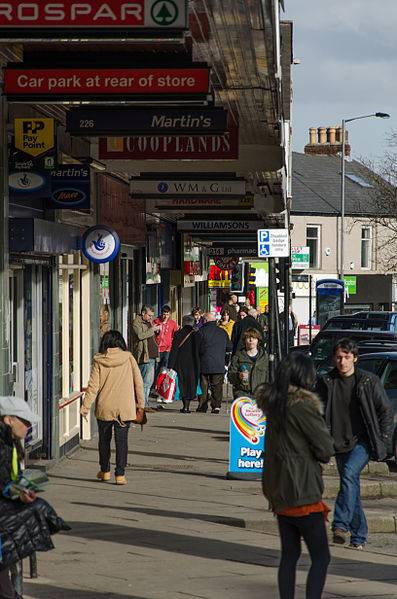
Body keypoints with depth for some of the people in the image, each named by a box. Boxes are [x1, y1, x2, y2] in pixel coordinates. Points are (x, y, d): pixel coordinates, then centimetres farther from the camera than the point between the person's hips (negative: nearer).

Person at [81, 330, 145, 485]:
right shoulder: (128, 358, -1)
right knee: (122, 441, 3)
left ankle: (105, 471, 26)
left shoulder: (99, 361, -2)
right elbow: (138, 382, 0)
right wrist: (140, 405, 8)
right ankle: (120, 474, -1)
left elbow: (93, 386, -6)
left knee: (104, 439, 16)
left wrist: (85, 406, -3)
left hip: (104, 408, 0)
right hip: (124, 408, 0)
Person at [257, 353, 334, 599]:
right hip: (302, 492, -8)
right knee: (321, 557, -3)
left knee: (289, 554, 15)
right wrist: (319, 452, 6)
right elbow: (326, 449, -15)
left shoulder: (273, 401, 6)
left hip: (279, 491, 8)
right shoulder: (303, 405, -18)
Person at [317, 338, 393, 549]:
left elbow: (386, 410, 4)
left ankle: (341, 524, -28)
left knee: (349, 473, -25)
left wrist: (383, 439, -2)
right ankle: (359, 535, 14)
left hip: (363, 441, -3)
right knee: (351, 484, 5)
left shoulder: (369, 381, -2)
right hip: (340, 443, 4)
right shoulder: (326, 383, 4)